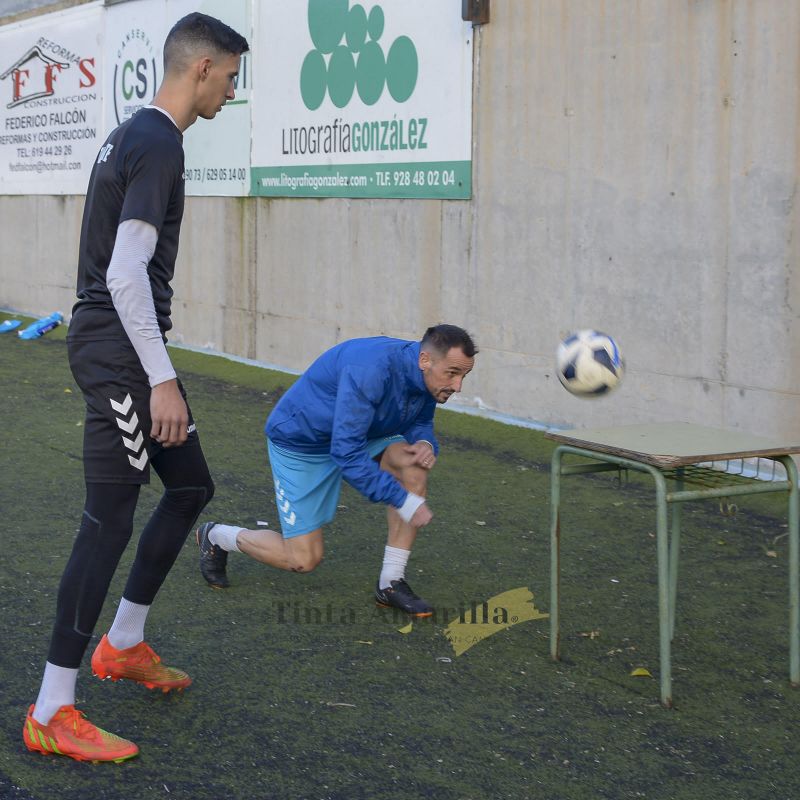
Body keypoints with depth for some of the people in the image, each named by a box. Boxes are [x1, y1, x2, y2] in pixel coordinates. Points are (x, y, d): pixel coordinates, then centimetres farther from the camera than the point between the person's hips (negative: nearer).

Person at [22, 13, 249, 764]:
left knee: (191, 486, 18)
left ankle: (123, 644, 30)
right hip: (118, 350, -11)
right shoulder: (159, 145, -16)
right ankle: (51, 713, -2)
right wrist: (162, 379, -21)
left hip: (111, 342, 11)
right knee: (110, 519, -8)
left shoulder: (133, 137, 16)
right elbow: (125, 275, -23)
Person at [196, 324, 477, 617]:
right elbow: (347, 453, -37)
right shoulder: (370, 370, -37)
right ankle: (216, 537, 21)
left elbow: (420, 423, 6)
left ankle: (391, 583, -10)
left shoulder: (426, 375, -13)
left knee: (414, 466, -20)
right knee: (303, 559, -6)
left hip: (354, 435, 7)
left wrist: (425, 443, -20)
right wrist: (404, 502, -36)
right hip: (299, 442, -7)